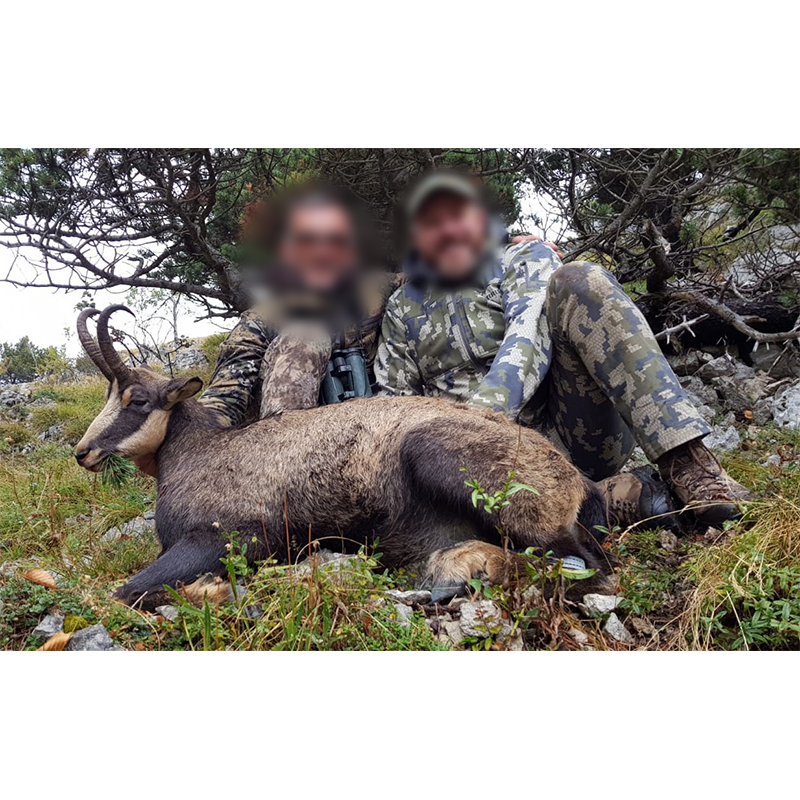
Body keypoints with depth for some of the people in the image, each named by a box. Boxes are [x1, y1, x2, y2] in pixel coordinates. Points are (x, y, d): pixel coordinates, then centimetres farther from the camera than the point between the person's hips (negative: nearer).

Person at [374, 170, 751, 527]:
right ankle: (619, 495, -28)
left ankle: (687, 464, -31)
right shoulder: (402, 310, 18)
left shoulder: (524, 258, 11)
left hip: (573, 433, -1)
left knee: (578, 280, -20)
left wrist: (482, 413, -28)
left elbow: (531, 334, -10)